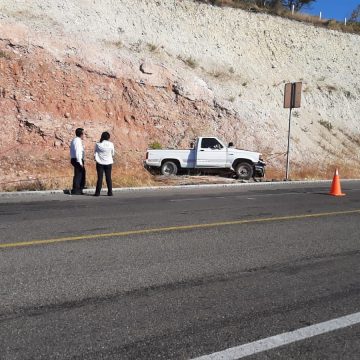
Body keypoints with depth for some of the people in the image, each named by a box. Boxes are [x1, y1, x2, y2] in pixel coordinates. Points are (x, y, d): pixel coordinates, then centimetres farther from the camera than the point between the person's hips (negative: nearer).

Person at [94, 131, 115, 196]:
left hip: (100, 163, 0)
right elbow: (113, 154, 6)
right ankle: (110, 192, 6)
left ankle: (97, 192, 1)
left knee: (100, 178, 2)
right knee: (108, 178, 6)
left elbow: (95, 153, 2)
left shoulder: (98, 144, -5)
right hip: (108, 163, 0)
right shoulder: (111, 144, -5)